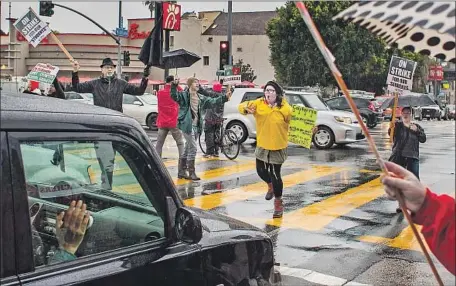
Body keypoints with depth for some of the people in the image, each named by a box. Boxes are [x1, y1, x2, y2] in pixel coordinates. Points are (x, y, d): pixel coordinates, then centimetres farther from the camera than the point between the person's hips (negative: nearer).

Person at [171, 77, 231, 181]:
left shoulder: (201, 98, 14)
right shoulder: (184, 95, -5)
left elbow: (213, 101, 14)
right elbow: (174, 96, -21)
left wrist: (225, 97, 7)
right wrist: (174, 86, -36)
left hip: (196, 126, 7)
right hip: (187, 125, -7)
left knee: (188, 148, 14)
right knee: (193, 148, -11)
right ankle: (191, 173, -5)